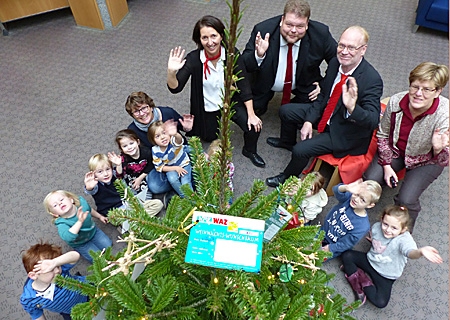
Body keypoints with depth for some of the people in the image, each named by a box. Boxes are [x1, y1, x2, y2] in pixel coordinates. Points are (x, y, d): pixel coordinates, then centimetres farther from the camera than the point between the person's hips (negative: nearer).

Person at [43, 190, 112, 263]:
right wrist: (80, 222, -69)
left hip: (94, 231, 4)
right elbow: (68, 238, -60)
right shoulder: (61, 223, -40)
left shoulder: (82, 202, -28)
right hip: (80, 244, -4)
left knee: (108, 245, 6)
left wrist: (100, 217, 13)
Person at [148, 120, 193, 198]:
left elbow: (179, 139, -55)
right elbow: (159, 167, -10)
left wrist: (175, 134, -81)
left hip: (184, 164, -2)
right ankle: (185, 197, -7)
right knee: (172, 179, -27)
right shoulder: (155, 151, -19)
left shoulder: (173, 141, -28)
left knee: (185, 183, -22)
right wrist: (175, 168, -19)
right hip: (171, 168, 2)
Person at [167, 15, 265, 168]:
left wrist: (251, 114, -20)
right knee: (210, 137, 17)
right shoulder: (193, 58, -23)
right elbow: (175, 88, -23)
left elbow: (243, 85, -16)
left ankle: (250, 151, 16)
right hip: (207, 108, 0)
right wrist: (171, 72, -45)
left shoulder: (232, 54, -22)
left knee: (254, 126, -18)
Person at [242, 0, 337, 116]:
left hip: (303, 84, 1)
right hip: (265, 85, 0)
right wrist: (258, 55, -47)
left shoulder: (321, 34, -22)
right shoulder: (262, 30, -27)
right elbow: (244, 66, -26)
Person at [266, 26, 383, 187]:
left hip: (346, 132, -7)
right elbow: (323, 95, 4)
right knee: (286, 111, 10)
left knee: (301, 150, -20)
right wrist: (309, 121, -5)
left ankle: (288, 178, 14)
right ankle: (288, 141, 42)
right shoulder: (334, 63, -9)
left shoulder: (372, 80, -30)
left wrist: (352, 108, -54)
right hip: (326, 113, 8)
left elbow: (373, 121, -34)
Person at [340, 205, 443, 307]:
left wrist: (420, 252, -79)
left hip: (386, 275, -4)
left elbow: (410, 252, -59)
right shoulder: (376, 226, -18)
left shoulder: (404, 239, -33)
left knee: (380, 302, -20)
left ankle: (364, 283, 4)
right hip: (370, 260, 4)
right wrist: (372, 239, -10)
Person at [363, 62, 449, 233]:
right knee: (370, 179, -19)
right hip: (396, 150, 3)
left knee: (406, 200, -18)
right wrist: (387, 165, -8)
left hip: (426, 160, -2)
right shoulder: (396, 101, -23)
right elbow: (383, 135, -4)